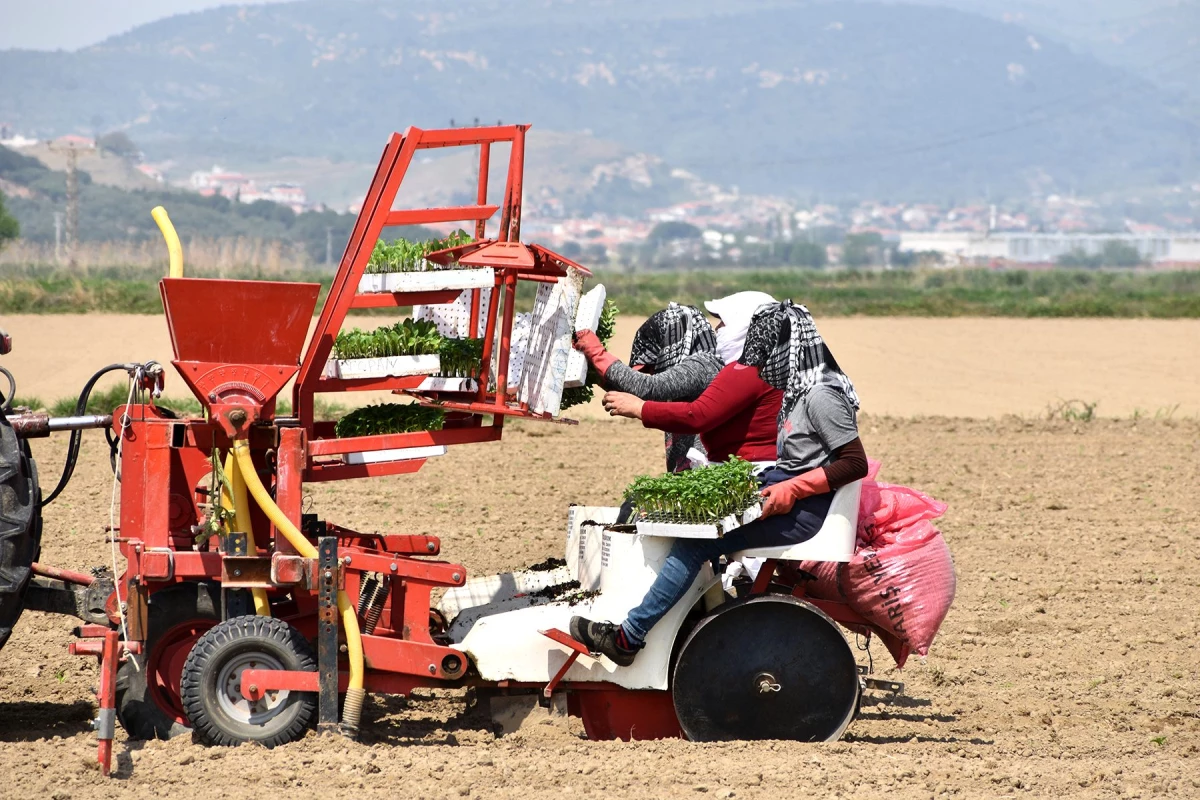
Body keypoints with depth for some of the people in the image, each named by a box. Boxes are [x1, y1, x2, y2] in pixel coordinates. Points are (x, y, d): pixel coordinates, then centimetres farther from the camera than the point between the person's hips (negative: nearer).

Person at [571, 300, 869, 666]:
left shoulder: (821, 396, -15)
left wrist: (791, 489, -23)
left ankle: (627, 639, -17)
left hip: (802, 511, -10)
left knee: (696, 543, -17)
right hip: (783, 492, 10)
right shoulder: (798, 389, 15)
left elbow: (855, 464, -20)